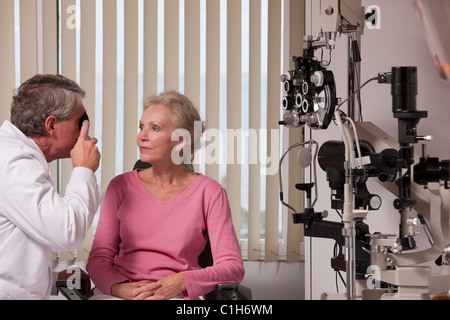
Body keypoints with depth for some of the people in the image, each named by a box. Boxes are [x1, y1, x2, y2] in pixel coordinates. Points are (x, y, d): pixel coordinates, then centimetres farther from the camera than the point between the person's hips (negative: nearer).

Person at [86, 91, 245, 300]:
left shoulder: (209, 192, 3)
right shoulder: (121, 186, 10)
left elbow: (233, 267, -1)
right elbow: (98, 258, 9)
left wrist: (181, 282, -15)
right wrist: (116, 287, -13)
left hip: (178, 296, -1)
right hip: (122, 294, 1)